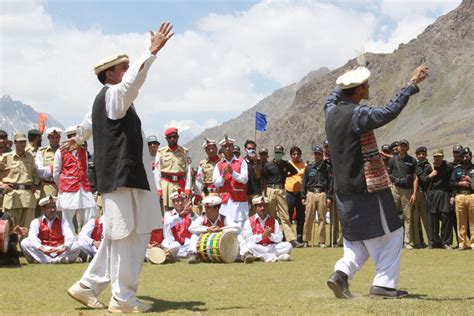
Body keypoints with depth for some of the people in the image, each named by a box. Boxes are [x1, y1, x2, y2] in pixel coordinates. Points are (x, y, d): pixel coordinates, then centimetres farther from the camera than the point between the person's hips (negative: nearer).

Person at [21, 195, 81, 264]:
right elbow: (32, 237, -14)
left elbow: (69, 236, -9)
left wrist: (64, 247, -32)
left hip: (59, 252, 0)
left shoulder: (62, 222, 9)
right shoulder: (36, 222, 6)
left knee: (77, 246, -24)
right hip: (42, 252, 0)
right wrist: (41, 248, -35)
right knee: (24, 243, -25)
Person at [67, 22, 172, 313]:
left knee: (118, 236, 15)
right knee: (127, 235, -5)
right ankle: (123, 298, 1)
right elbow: (134, 79, -32)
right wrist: (153, 51, -38)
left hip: (119, 175, 10)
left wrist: (79, 138, 62)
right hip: (124, 174, -10)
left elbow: (87, 125, 41)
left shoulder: (104, 100, 21)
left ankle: (88, 286, 19)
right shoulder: (113, 95, -9)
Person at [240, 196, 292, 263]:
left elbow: (279, 238, 4)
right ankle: (272, 257, -31)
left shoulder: (273, 220, 12)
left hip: (271, 247, 3)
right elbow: (248, 239, -10)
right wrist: (262, 235, -21)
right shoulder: (249, 221, 2)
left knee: (288, 245, -17)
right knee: (249, 246, -35)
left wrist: (270, 235, -16)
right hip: (257, 248, -3)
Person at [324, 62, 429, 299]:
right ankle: (384, 284, 3)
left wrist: (345, 82, 44)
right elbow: (389, 112, -31)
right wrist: (413, 85, -25)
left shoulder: (331, 111, 6)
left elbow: (333, 97, 30)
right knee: (390, 234, 4)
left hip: (344, 191, 8)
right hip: (367, 188, -8)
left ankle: (341, 273, 2)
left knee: (358, 238, 18)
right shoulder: (358, 115, -18)